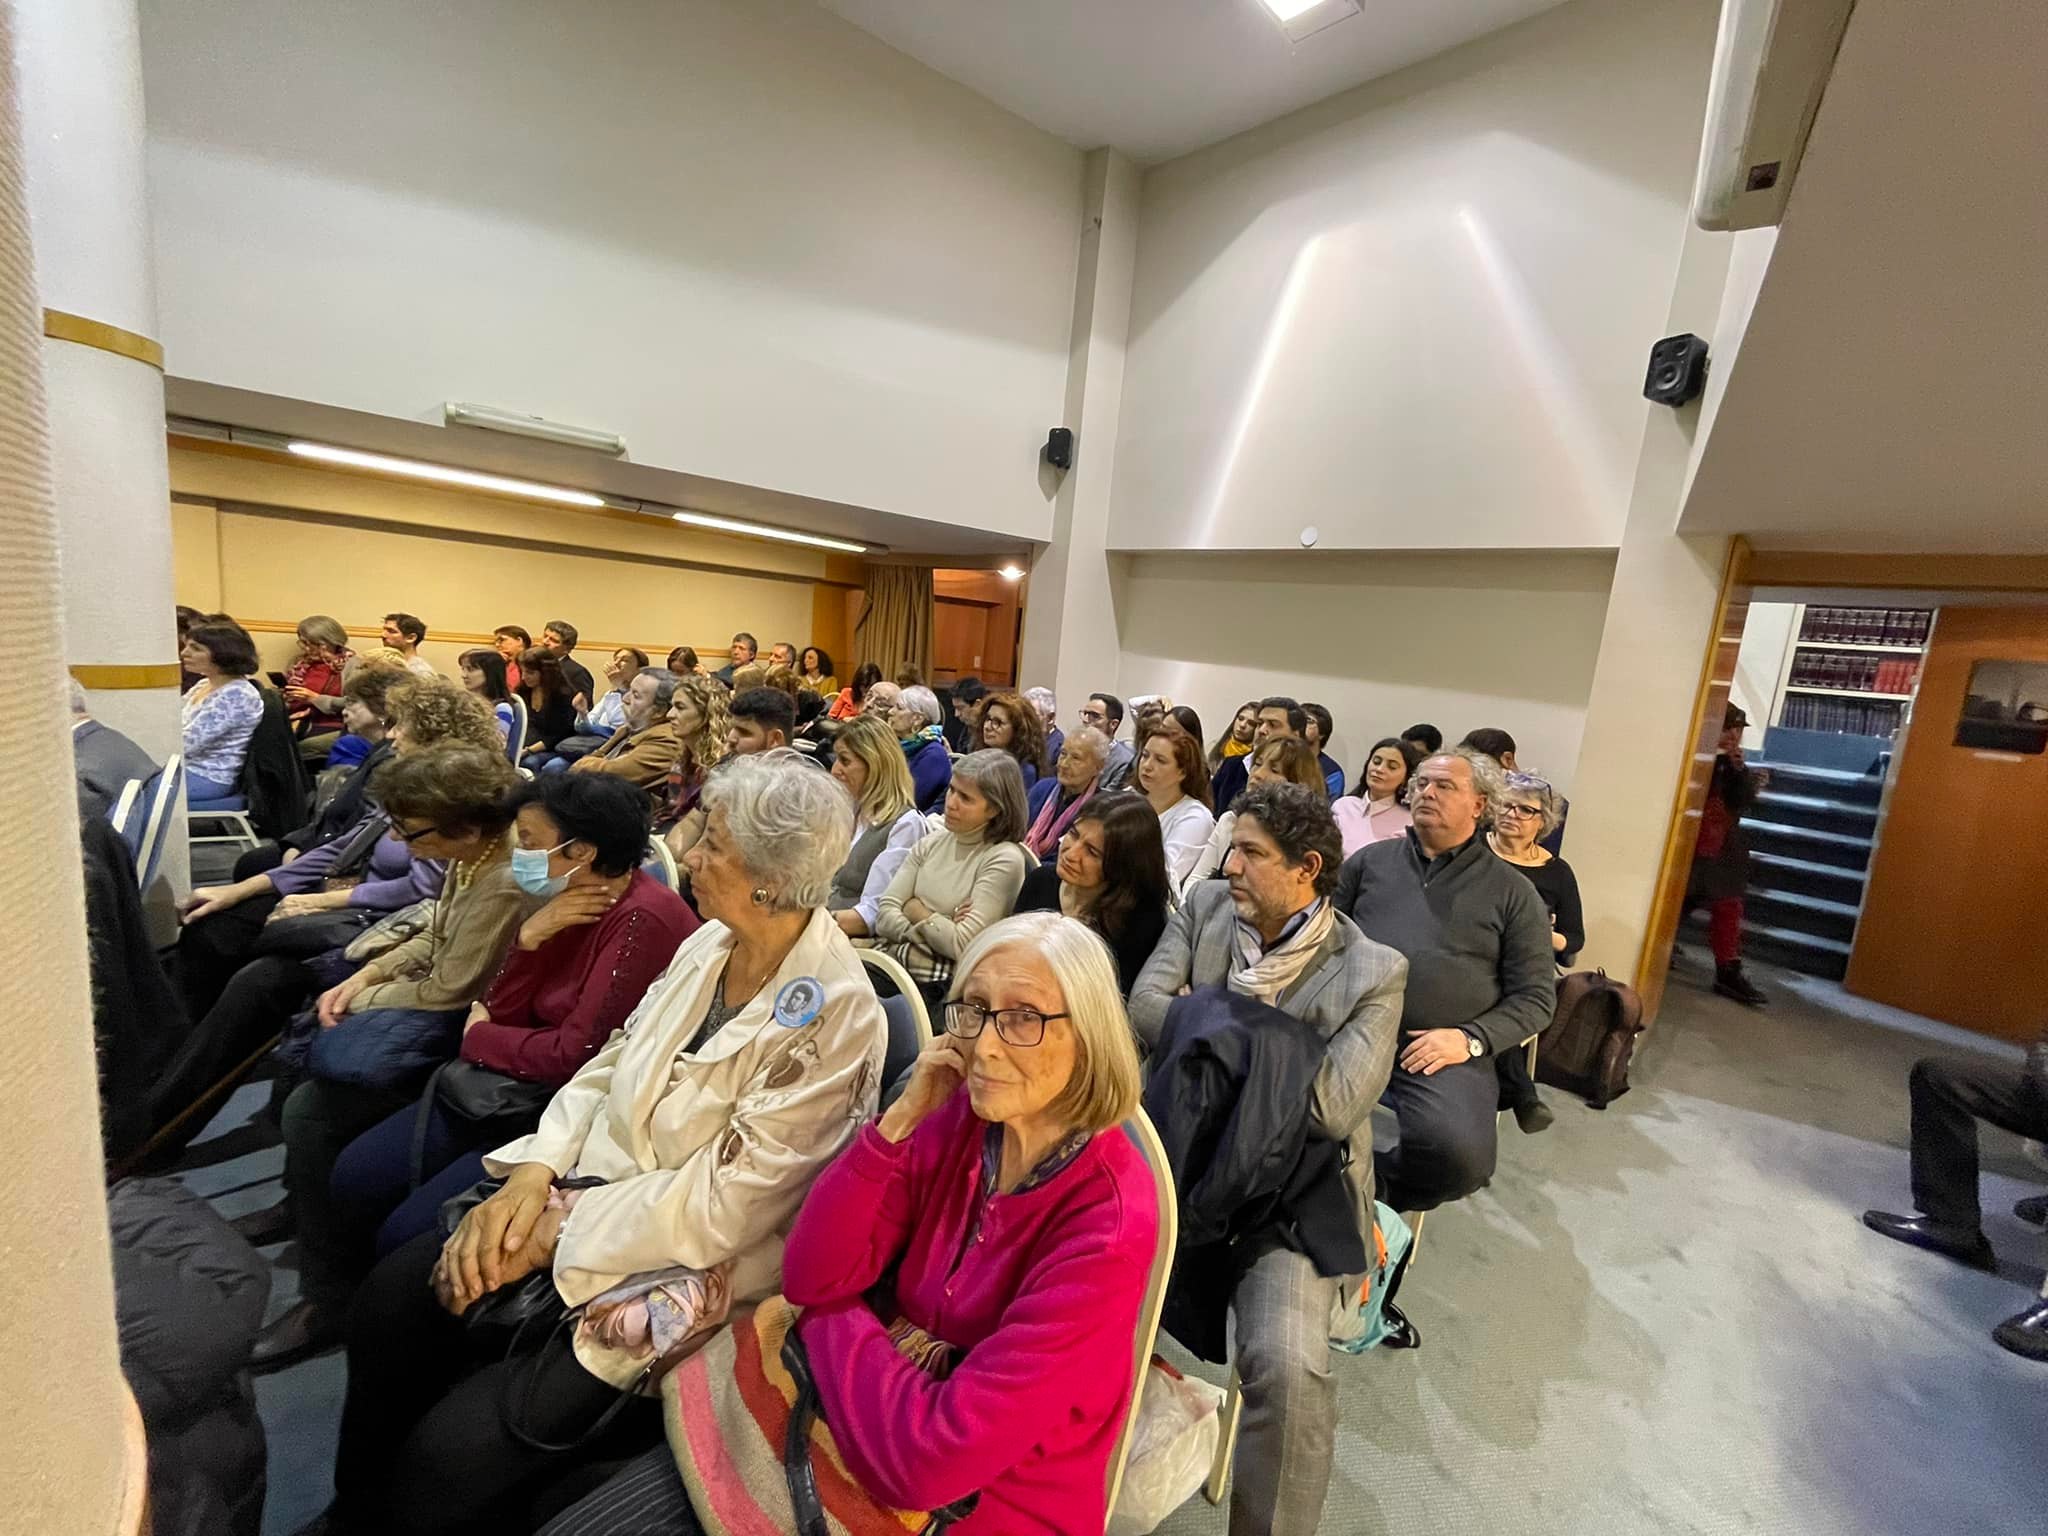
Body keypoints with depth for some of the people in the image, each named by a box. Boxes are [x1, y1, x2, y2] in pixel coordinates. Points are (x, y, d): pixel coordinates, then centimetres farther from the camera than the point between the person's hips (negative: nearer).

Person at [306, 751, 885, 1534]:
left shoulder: (834, 1016, -26)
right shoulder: (710, 942, -2)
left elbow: (725, 1203, -23)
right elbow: (612, 1060, 5)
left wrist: (556, 1234, -17)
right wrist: (531, 1174, -8)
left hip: (696, 1262, -6)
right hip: (601, 1185, 7)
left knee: (450, 1453, -12)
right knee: (391, 1298, -3)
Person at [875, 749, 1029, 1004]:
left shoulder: (1004, 859, -9)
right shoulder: (931, 844, 11)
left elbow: (962, 945, -14)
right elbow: (884, 915, 3)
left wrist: (916, 911, -1)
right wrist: (936, 927, -12)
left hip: (941, 984, -6)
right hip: (889, 963, 6)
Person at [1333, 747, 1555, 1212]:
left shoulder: (1512, 892, 10)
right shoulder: (1370, 860, 16)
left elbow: (1535, 996, 8)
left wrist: (1470, 1039, -8)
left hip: (1446, 1050, -1)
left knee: (1460, 1153, -30)